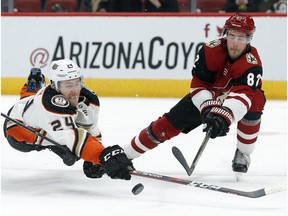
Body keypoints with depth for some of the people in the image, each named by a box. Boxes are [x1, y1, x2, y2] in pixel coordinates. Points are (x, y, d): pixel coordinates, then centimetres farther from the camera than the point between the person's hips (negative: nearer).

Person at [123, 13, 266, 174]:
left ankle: (243, 153, -12)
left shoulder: (252, 63, -34)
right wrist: (209, 109, -41)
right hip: (205, 97, 2)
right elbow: (199, 85, -24)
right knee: (169, 123, -7)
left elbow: (243, 95, -47)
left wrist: (224, 116, -63)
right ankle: (126, 154, 8)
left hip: (232, 98, -2)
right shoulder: (211, 50, -27)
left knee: (256, 101, -34)